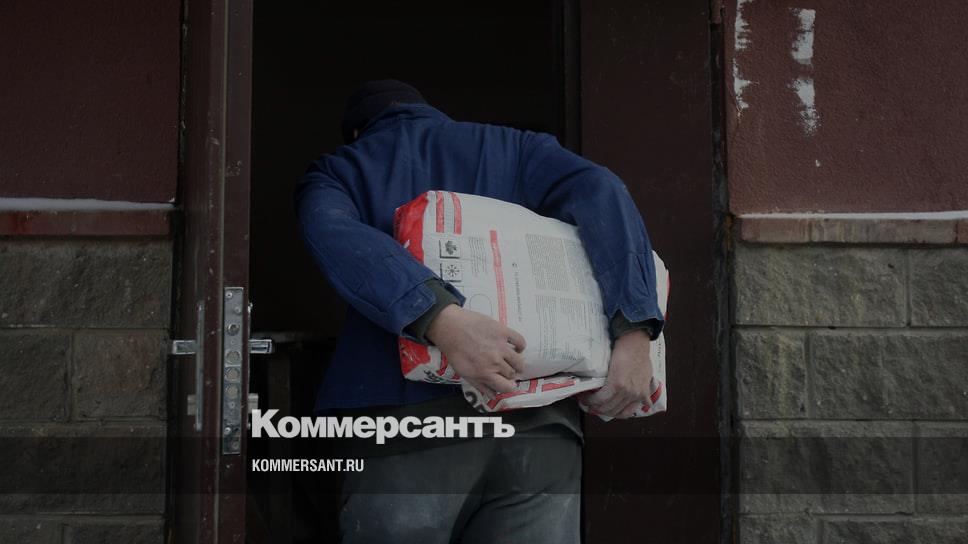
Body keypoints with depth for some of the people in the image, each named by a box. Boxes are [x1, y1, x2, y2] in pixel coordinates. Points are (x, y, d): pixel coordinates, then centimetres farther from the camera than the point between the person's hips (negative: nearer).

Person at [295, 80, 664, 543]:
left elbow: (334, 234, -7)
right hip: (541, 422, 2)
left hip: (408, 423, -1)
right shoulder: (515, 147, 23)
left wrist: (441, 321, -20)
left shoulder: (335, 172, 18)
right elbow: (598, 191, 4)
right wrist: (634, 333, -6)